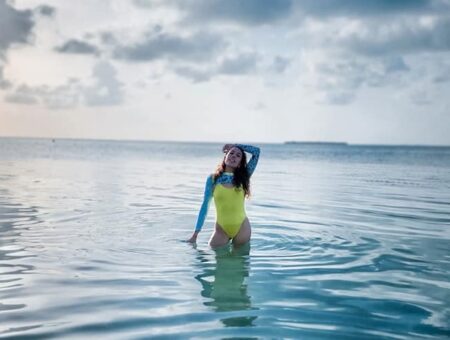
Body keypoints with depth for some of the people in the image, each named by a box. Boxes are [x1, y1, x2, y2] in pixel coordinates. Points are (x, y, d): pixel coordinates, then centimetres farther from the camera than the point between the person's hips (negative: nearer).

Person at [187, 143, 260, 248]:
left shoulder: (243, 178, 0)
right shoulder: (213, 179, -1)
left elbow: (256, 151, -3)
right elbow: (205, 206, 1)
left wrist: (234, 145, 5)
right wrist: (195, 234, -1)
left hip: (242, 227, 0)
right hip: (221, 229, 0)